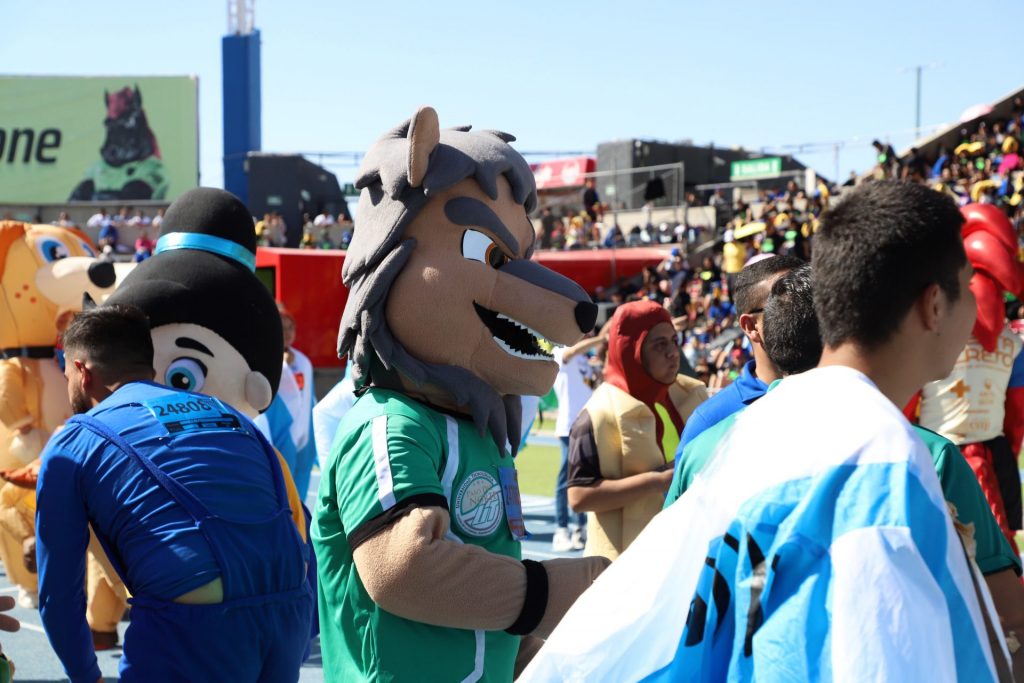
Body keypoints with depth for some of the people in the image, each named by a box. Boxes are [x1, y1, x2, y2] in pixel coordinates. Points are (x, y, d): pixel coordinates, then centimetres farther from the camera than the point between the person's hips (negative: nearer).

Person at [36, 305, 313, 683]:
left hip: (193, 627, -5)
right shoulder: (229, 416, 21)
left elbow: (57, 594, 11)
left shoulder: (73, 443, 10)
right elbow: (305, 537, 20)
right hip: (290, 620, 5)